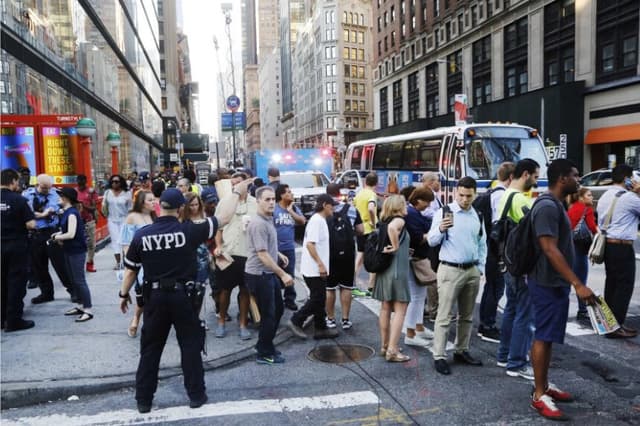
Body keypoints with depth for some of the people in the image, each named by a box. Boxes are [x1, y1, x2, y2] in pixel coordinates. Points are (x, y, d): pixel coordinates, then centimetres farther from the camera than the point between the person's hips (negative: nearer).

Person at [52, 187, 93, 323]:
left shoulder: (72, 213, -19)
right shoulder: (67, 212, 9)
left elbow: (71, 234, -23)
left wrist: (56, 237, -10)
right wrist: (58, 234, 2)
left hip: (77, 251, -10)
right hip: (70, 250, 10)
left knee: (80, 281, -6)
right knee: (73, 280, 15)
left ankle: (88, 310, -1)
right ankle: (81, 306, 26)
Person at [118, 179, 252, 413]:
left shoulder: (141, 235, -6)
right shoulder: (188, 230, -13)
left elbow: (130, 270, 2)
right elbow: (222, 218, -6)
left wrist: (124, 293, 18)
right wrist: (236, 192, 7)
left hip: (155, 296, 2)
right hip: (182, 296, -2)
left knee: (150, 348, 14)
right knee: (190, 346, 12)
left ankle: (143, 400, 23)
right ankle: (196, 395, 21)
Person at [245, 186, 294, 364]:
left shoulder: (268, 219, 9)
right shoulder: (259, 224, -23)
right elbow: (262, 255, -27)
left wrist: (279, 254, 16)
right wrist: (283, 274, -26)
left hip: (269, 273, 10)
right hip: (259, 275, -10)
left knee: (278, 309, 19)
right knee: (268, 314, 1)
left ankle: (264, 344, 33)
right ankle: (264, 354, 17)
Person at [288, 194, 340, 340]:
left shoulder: (320, 220, 15)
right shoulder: (317, 220, -16)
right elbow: (310, 244, -25)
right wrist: (320, 264, -25)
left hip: (316, 269, 10)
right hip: (314, 269, -10)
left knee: (319, 299, 13)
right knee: (317, 299, -3)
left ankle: (321, 328, 19)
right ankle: (296, 321, 7)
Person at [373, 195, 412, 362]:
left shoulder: (385, 222, 13)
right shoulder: (399, 220, -10)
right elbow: (392, 228, -33)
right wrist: (396, 246, -21)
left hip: (384, 270, 8)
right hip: (397, 270, -8)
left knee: (385, 308, 14)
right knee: (400, 310, -3)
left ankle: (385, 346, 23)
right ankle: (392, 350, -5)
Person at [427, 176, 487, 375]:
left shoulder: (477, 216, 8)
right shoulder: (445, 212, -7)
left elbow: (482, 244, 17)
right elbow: (432, 241, -11)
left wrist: (480, 268, 9)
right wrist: (440, 229, -32)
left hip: (472, 270, 6)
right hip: (450, 270, -5)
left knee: (467, 316, 15)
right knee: (444, 316, -3)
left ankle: (461, 351, 28)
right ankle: (439, 357, 2)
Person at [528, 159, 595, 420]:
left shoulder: (555, 204, 13)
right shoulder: (548, 206, -20)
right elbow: (550, 249, -27)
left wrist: (569, 282, 23)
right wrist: (578, 284, -29)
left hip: (555, 282, 10)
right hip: (548, 283, -10)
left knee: (548, 336, 16)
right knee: (543, 337, -3)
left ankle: (544, 386, 27)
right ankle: (539, 396, 6)